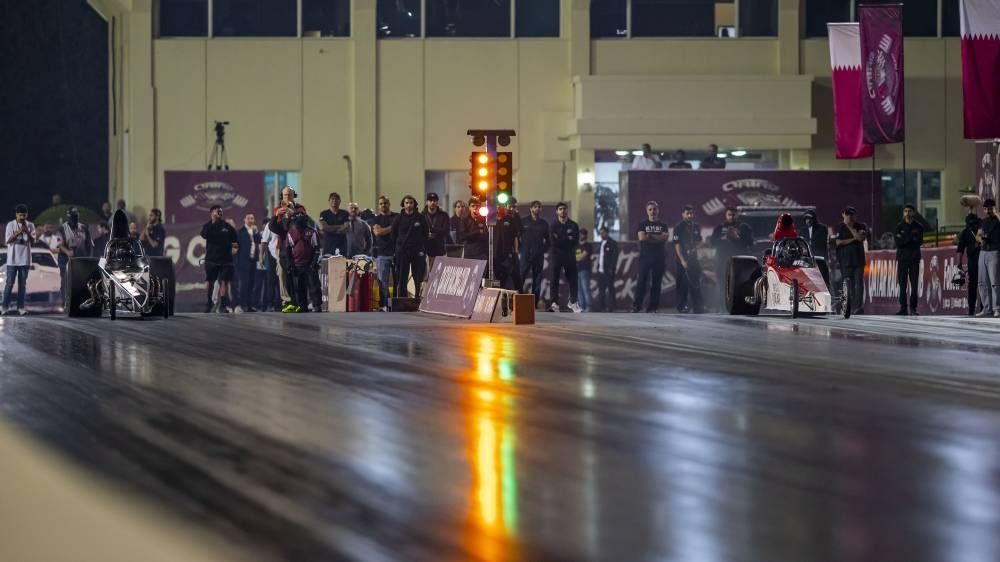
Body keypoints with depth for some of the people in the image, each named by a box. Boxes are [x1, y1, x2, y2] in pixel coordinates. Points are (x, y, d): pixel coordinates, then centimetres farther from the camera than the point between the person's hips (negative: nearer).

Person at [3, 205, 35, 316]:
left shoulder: (30, 225, 5)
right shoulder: (10, 225, -1)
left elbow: (33, 242, 0)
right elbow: (7, 241, -6)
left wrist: (27, 232, -17)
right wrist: (17, 233, -20)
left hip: (25, 259, 2)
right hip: (12, 259, -2)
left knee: (22, 283, 4)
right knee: (9, 283, -2)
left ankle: (21, 307, 7)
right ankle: (5, 307, 1)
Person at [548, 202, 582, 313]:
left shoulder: (573, 225, 10)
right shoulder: (553, 226, 5)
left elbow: (575, 241, -2)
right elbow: (553, 241, -7)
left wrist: (561, 240, -9)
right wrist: (567, 240, -7)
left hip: (569, 256, 2)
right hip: (556, 255, -2)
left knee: (573, 279, -1)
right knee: (555, 280, -7)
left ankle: (573, 302, 11)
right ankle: (554, 303, -10)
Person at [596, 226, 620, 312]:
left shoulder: (612, 243, -3)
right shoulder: (601, 244, 20)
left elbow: (615, 256, -9)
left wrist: (612, 268, -16)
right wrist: (598, 267, 13)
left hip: (608, 271, -8)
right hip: (600, 271, 8)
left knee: (610, 289, -7)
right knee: (601, 290, 7)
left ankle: (611, 307, -8)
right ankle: (602, 307, 11)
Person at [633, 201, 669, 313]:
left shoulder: (663, 226, 14)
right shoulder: (642, 224, 9)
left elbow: (664, 238, -4)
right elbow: (641, 237, -7)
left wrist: (650, 236, -8)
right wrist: (657, 239, -5)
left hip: (659, 257, 2)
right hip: (645, 256, -2)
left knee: (656, 282, 0)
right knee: (642, 281, -9)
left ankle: (652, 307, 2)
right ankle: (636, 306, -11)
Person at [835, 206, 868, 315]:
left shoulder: (861, 226, 9)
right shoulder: (840, 228, 6)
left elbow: (861, 238, -10)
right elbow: (838, 242, -6)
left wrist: (850, 227, -7)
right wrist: (853, 239, -6)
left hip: (858, 260, 0)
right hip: (845, 260, 0)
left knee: (859, 283, -9)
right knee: (849, 285, -1)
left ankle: (858, 307, -13)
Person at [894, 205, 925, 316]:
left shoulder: (918, 227, 9)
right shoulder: (899, 227, 9)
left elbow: (919, 242, -4)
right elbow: (898, 243, -3)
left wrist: (904, 240, -8)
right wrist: (911, 239, -9)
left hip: (914, 258, 0)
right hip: (902, 258, 0)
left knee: (914, 284, -5)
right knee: (902, 284, -4)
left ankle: (913, 308, -3)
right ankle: (902, 308, -1)